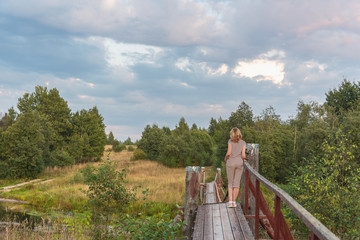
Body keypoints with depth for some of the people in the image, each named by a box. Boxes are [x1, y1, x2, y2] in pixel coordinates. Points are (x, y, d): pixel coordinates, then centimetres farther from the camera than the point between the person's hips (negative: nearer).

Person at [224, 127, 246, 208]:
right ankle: (234, 202, 5)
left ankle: (230, 201, -4)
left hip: (231, 163, -1)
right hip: (239, 163, 1)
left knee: (230, 183, 7)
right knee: (237, 183, 7)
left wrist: (226, 158, 6)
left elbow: (229, 152, -12)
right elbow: (243, 155, -6)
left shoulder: (230, 141, -1)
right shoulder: (243, 142, 4)